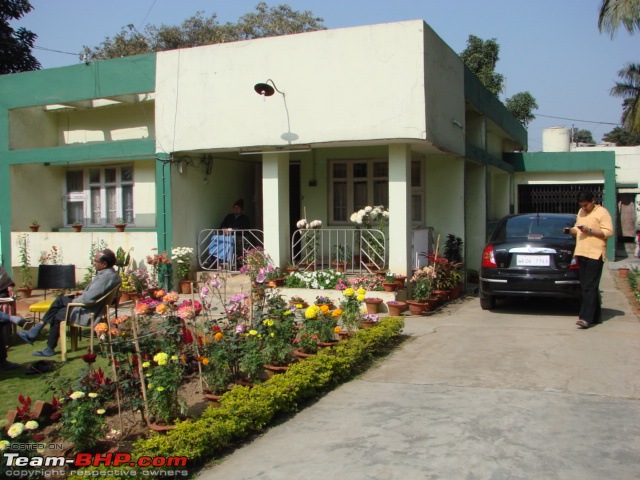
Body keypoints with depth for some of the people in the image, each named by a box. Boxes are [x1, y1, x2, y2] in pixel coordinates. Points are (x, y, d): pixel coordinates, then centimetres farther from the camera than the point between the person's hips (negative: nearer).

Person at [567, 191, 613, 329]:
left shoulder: (602, 212, -5)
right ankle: (595, 317, 15)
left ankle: (586, 318, -16)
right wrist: (571, 230, 4)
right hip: (581, 254, 8)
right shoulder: (581, 212, 19)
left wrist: (590, 230, -19)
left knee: (590, 287, -11)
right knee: (586, 287, 8)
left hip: (595, 254, -8)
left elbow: (608, 232, -11)